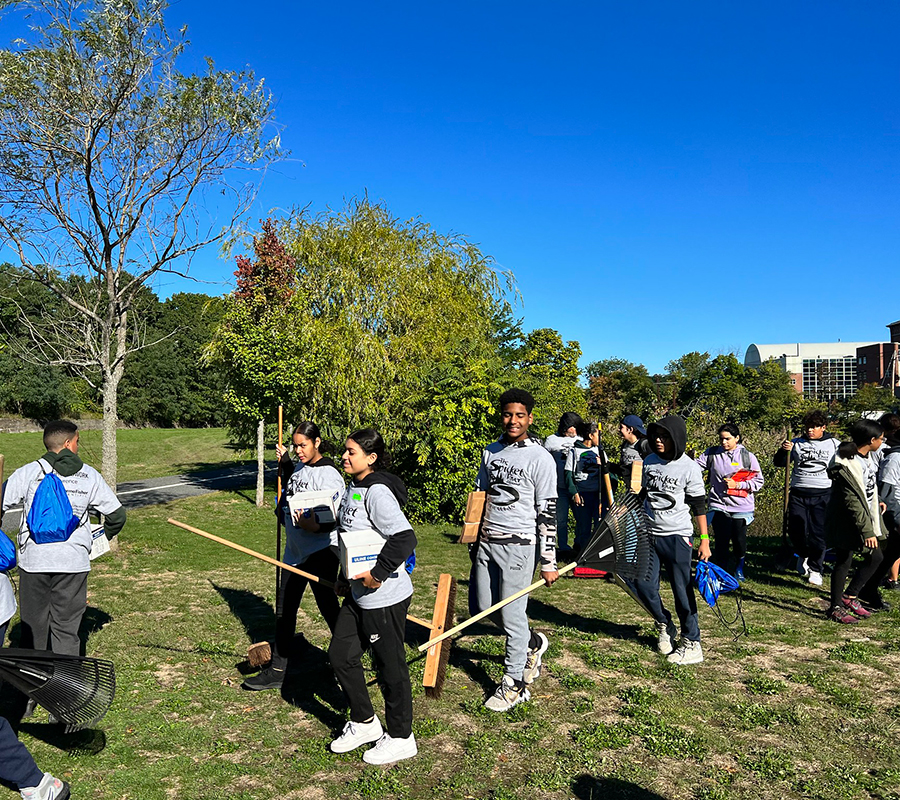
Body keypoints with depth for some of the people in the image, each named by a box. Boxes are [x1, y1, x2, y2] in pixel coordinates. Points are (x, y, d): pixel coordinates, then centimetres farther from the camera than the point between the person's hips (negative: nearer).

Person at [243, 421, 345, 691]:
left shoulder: (328, 474, -15)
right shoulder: (299, 468, 11)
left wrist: (316, 527, -36)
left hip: (321, 551, -9)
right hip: (295, 550, 9)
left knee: (328, 606, -4)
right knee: (285, 609, 12)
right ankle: (277, 670, 22)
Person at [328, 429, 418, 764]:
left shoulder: (377, 492, -21)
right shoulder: (352, 490, 9)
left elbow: (405, 538, -29)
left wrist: (377, 575, -24)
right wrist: (346, 578, 20)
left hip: (385, 597, -10)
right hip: (359, 595, 10)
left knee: (390, 666, 6)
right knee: (340, 654, 16)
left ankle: (401, 738, 25)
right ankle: (364, 723, 35)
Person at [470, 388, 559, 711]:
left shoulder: (540, 459, -10)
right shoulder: (490, 452, 9)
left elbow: (547, 513, -10)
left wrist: (549, 562, -10)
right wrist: (475, 541, 17)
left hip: (518, 545, -7)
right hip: (487, 542, 7)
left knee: (511, 615, -2)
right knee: (482, 607, 12)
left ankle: (514, 684, 16)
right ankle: (534, 643, 36)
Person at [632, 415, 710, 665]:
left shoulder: (689, 467, -8)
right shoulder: (649, 462, 5)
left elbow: (699, 506, -6)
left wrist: (704, 540, -7)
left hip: (677, 536, -5)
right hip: (649, 534, 5)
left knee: (682, 590, -2)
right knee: (643, 586, 5)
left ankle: (691, 643, 11)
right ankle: (665, 626, 29)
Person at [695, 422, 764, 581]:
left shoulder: (748, 456, 0)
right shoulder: (711, 454, 1)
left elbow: (758, 482, 0)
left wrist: (737, 485, -11)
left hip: (741, 507, 0)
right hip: (718, 505, 0)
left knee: (739, 540, 10)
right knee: (720, 542, -2)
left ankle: (739, 568, 37)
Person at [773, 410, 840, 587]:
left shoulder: (834, 445, 5)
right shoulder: (796, 443, 7)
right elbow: (779, 463, 7)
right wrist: (783, 451, -13)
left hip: (823, 495, -1)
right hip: (798, 495, 1)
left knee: (819, 533, -2)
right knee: (795, 530, 0)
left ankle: (815, 569, 14)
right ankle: (803, 555, 31)